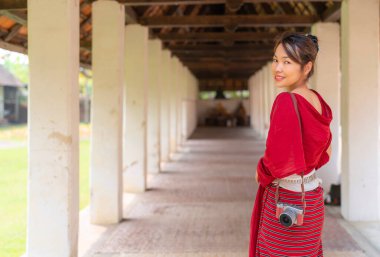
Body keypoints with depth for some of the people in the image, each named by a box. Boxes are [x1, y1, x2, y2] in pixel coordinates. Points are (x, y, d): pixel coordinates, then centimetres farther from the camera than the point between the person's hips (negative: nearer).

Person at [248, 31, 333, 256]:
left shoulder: (287, 101, -22)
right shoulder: (317, 100, 4)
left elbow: (277, 160, -25)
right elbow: (325, 152, 15)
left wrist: (261, 173, -6)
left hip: (287, 200, -8)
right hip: (312, 197, 8)